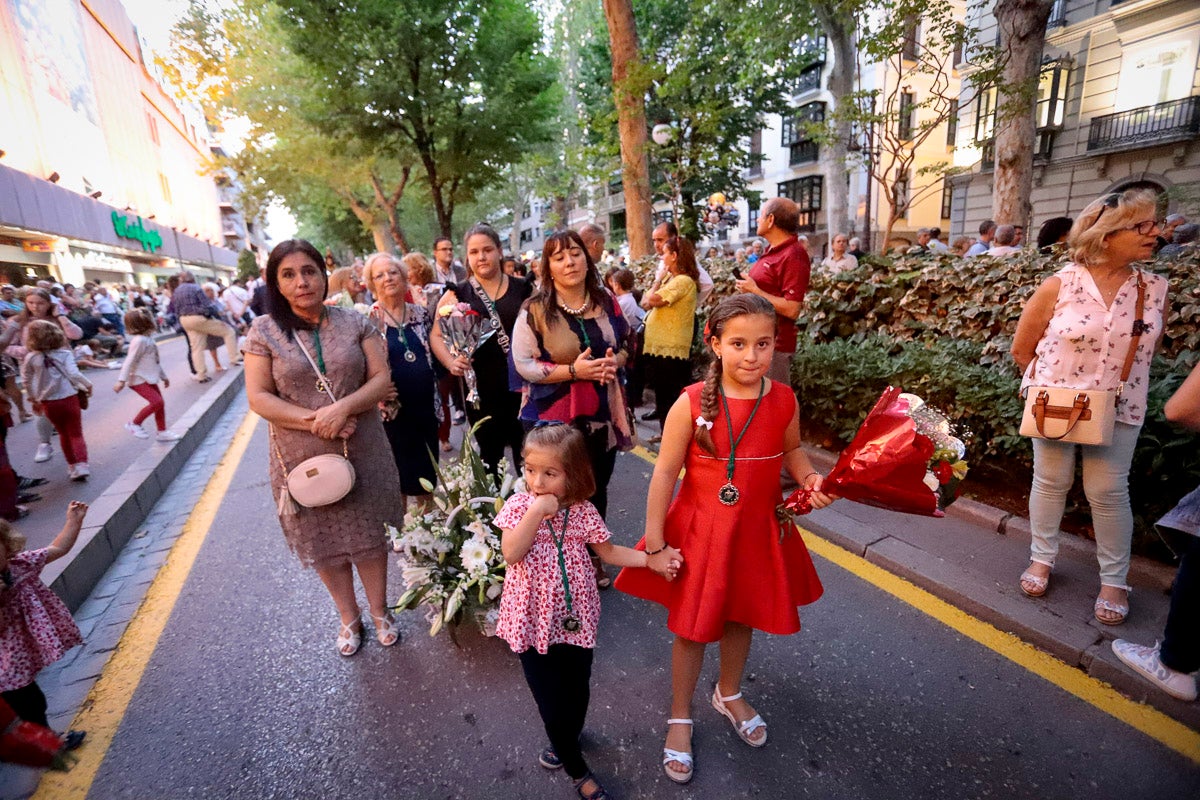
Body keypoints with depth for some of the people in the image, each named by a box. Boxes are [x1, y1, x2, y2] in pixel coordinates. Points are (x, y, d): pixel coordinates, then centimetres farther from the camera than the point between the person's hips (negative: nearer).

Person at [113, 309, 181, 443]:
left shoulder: (149, 338, 11)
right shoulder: (139, 340, -19)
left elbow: (155, 360, 21)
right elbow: (130, 361, -22)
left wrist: (164, 376, 26)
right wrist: (121, 380, -25)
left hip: (149, 378, 9)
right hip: (139, 379, -9)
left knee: (160, 404, 8)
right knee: (157, 402, -17)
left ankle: (162, 432, 16)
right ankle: (134, 424, 0)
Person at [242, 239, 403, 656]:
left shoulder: (355, 322, -1)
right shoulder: (264, 331, -3)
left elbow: (381, 379, -5)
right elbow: (258, 397, -6)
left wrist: (343, 407, -21)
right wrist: (313, 421, -19)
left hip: (362, 451, 0)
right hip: (303, 457, 0)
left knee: (369, 534, 12)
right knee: (324, 543, 14)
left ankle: (379, 611, 34)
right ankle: (349, 617, 36)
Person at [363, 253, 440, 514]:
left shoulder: (421, 313, 7)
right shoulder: (368, 319, -4)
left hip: (425, 405, 3)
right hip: (392, 408, -3)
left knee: (428, 470, 13)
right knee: (398, 473, 7)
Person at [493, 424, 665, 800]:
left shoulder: (583, 512, -8)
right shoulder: (519, 505, -11)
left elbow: (609, 551, 4)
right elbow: (511, 554, -21)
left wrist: (651, 559, -4)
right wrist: (536, 512, -28)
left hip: (574, 617, 1)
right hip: (533, 620, -1)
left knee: (577, 692, 17)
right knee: (549, 698, 10)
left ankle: (565, 741, 51)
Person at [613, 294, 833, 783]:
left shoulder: (784, 400, -9)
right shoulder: (692, 403, -20)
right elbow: (665, 474, -14)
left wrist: (810, 479, -11)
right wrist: (655, 545, -11)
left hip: (758, 532, 4)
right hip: (699, 532, -3)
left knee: (742, 618, 24)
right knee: (692, 628, 13)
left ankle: (729, 694, 55)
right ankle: (680, 718, 41)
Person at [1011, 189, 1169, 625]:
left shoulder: (1155, 289, -2)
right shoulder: (1060, 285, -12)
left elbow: (1147, 349, 12)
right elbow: (1021, 348, -2)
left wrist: (1118, 383, 7)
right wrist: (1049, 383, 4)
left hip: (1117, 409, 2)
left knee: (1108, 491, 7)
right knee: (1050, 482, 11)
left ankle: (1114, 580, 23)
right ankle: (1042, 558, 28)